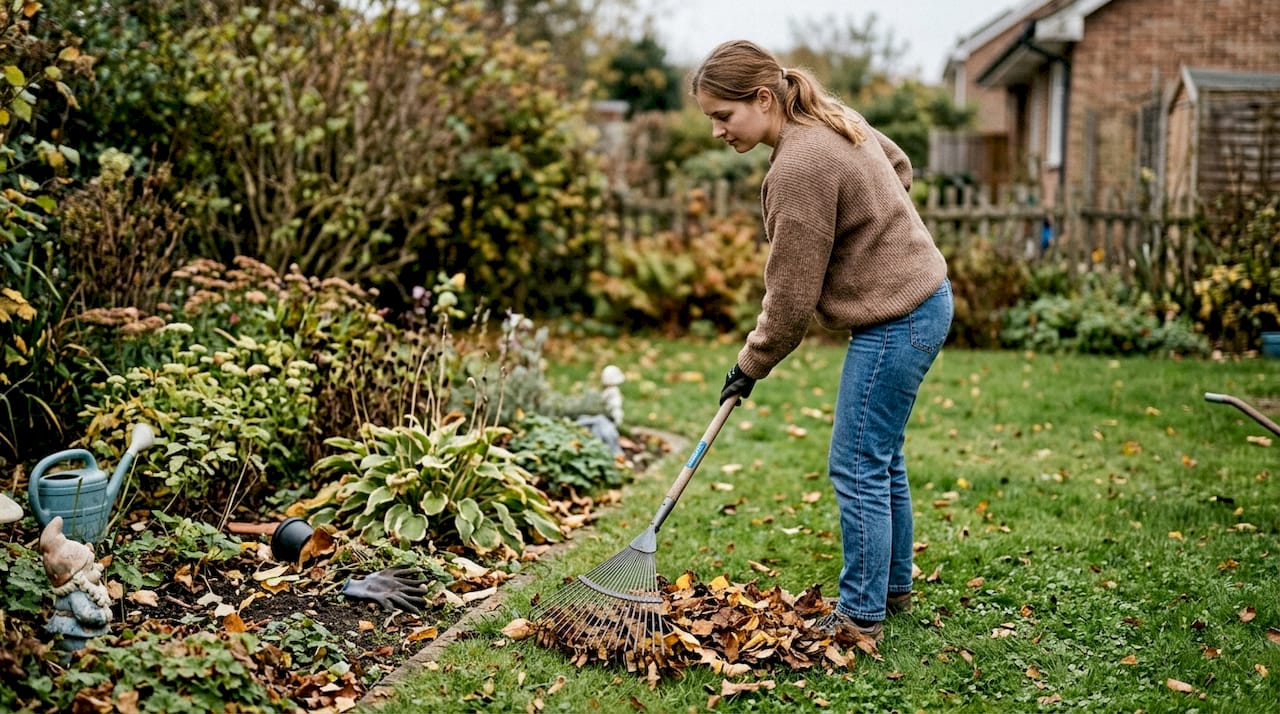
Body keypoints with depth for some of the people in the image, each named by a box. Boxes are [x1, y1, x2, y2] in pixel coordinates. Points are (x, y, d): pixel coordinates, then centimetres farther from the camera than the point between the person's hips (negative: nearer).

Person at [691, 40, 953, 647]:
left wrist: (751, 365, -4)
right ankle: (893, 586, 33)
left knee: (857, 467, -4)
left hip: (894, 322, -11)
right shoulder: (834, 117, 6)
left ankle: (861, 618, 6)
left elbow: (791, 295, -18)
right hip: (921, 301, 11)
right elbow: (899, 166, 25)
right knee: (882, 460, 19)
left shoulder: (798, 168, -24)